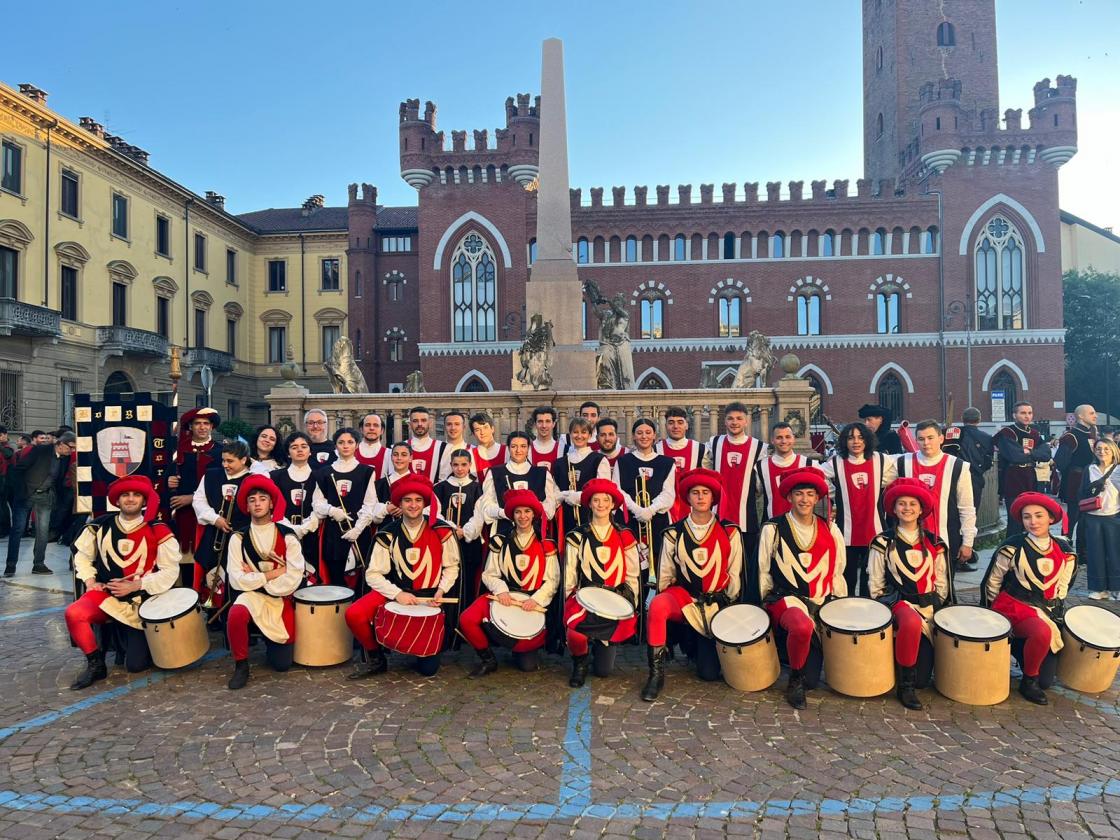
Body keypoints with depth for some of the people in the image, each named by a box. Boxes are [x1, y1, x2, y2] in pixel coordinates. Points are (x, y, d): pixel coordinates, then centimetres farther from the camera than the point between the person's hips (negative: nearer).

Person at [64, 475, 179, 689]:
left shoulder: (158, 531, -11)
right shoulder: (100, 526, -1)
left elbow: (170, 571, -10)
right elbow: (82, 555, 15)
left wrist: (135, 585, -18)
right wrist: (89, 580, -1)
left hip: (141, 601, -2)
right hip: (106, 594, 2)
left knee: (136, 665, -5)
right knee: (73, 613, -31)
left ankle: (122, 634, 31)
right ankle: (95, 664, -7)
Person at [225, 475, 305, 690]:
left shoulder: (287, 536, -8)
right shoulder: (239, 538, -6)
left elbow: (292, 580, -14)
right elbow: (237, 580, -12)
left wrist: (256, 577, -12)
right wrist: (272, 574, -15)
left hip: (282, 600, 0)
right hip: (252, 597, 0)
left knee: (282, 663, 0)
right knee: (236, 614, -36)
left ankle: (272, 640, 35)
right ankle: (241, 664, -11)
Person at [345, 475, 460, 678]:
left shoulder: (442, 531, -7)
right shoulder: (387, 535, -6)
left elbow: (451, 567, 5)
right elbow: (373, 574, -6)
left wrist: (441, 589, -11)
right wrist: (397, 594, -19)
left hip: (430, 597, -1)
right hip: (395, 592, 1)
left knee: (428, 668, -7)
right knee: (354, 614, -25)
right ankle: (375, 657, 2)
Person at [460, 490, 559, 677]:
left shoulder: (546, 546, 4)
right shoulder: (500, 543, 8)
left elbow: (552, 581, 1)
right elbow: (489, 574, 5)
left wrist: (536, 599, -15)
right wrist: (501, 590, -15)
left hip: (534, 600, -2)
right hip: (503, 596, 2)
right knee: (467, 620, -24)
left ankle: (520, 651, 18)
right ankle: (487, 659, 2)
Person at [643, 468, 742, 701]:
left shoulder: (729, 532, 2)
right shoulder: (674, 533, 1)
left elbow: (734, 574, 6)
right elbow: (665, 574, 5)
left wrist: (727, 604, 2)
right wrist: (667, 603, -3)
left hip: (717, 602, 0)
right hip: (683, 595, 0)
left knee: (710, 672, -7)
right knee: (657, 606, -36)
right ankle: (656, 673, -23)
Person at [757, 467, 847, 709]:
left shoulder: (830, 531, 10)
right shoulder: (773, 529, 0)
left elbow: (837, 574, 16)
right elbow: (764, 572, 5)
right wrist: (771, 604, 2)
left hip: (823, 602, 3)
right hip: (786, 598, -3)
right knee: (802, 627, -36)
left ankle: (804, 678, 25)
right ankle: (795, 679, -10)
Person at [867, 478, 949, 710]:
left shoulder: (934, 543, 12)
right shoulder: (883, 542, 2)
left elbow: (941, 584, 14)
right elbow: (876, 585, 4)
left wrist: (935, 609, 3)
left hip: (929, 605, 3)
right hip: (898, 601, -3)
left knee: (923, 678, -8)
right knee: (912, 624, -39)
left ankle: (914, 681, 29)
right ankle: (905, 685, -23)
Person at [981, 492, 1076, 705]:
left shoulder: (1064, 551, 2)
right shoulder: (1013, 547, -10)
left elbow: (1061, 590, 14)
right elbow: (991, 583, -1)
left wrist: (1055, 613, 5)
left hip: (1047, 612, 4)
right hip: (1014, 607, -4)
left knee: (1046, 679, -4)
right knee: (1042, 633, -36)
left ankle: (1019, 645, 25)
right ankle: (1028, 681, -11)